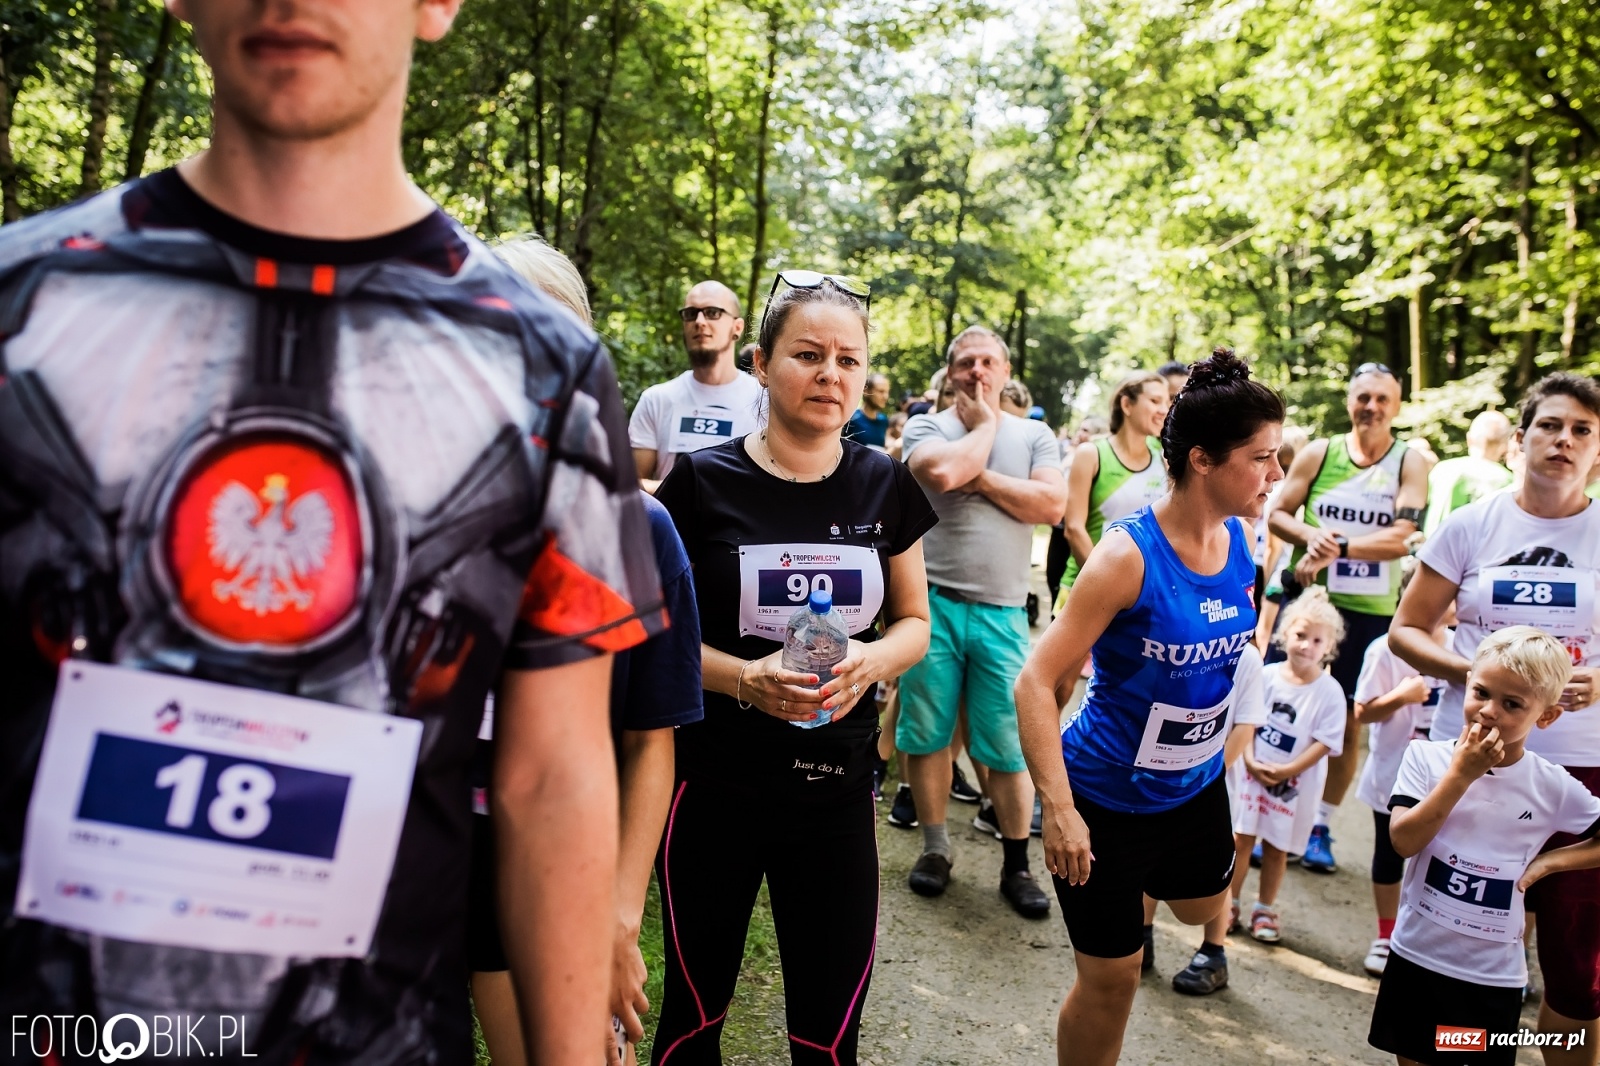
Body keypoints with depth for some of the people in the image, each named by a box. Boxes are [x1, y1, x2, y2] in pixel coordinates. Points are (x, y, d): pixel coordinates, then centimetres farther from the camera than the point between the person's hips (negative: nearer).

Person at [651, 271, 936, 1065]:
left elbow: (914, 623, 9)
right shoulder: (703, 482, -8)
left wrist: (871, 659, -14)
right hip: (711, 786, -1)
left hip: (836, 790, 2)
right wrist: (744, 677, -22)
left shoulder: (885, 486, 0)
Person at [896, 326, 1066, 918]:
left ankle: (1016, 865, 18)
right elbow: (942, 472, -19)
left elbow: (1052, 505, -7)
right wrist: (984, 425, -4)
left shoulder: (1034, 434, 9)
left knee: (1009, 745, 3)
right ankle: (935, 848, 25)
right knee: (927, 732, 8)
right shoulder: (928, 426, 4)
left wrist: (980, 478, -9)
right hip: (933, 602, 0)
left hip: (1002, 611, 1)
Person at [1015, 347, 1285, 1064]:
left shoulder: (1243, 541, -7)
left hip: (1197, 785, 7)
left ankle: (1137, 893, 61)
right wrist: (1059, 810, -31)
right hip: (1107, 797, -6)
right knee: (1111, 979, 7)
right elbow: (1036, 682, -27)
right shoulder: (1129, 555, -27)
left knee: (1203, 910, 30)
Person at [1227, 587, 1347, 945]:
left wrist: (1287, 770, -19)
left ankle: (1265, 909, 27)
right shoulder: (1267, 675, -5)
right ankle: (1230, 903, 22)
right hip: (1252, 773, 2)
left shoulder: (1329, 691, -12)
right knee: (1241, 838, 8)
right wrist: (1251, 760, -13)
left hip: (1294, 784, -1)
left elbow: (1324, 743, -13)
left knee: (1276, 845, 11)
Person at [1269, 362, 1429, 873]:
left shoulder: (1410, 463, -3)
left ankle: (1319, 827, 23)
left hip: (1370, 611, 0)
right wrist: (1310, 534, -17)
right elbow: (1277, 514, 3)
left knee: (1348, 724, 9)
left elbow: (1399, 539, -14)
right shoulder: (1318, 453, 1)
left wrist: (1336, 549, -23)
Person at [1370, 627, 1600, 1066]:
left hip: (1495, 974, 0)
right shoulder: (1426, 756, -10)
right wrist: (1461, 774, -22)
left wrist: (1550, 860, -9)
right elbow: (1404, 841, -20)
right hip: (1417, 956, 0)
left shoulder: (1554, 787, -8)